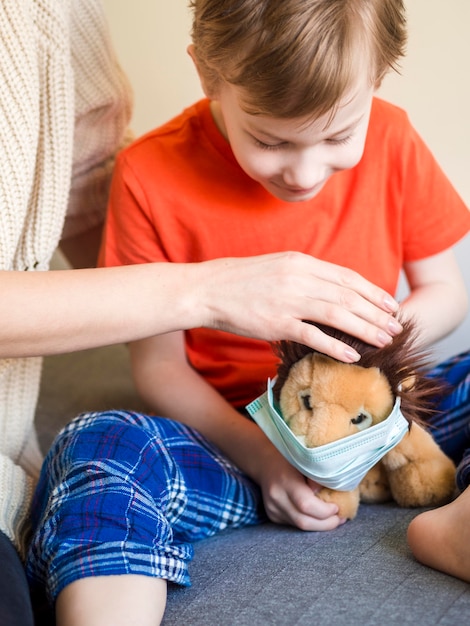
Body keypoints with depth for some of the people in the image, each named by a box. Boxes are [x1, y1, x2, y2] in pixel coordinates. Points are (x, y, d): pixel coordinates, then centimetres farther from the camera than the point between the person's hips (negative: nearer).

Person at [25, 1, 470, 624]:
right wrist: (263, 458, -21)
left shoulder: (391, 140, -6)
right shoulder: (152, 177, -13)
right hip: (231, 433, -2)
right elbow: (160, 366, -8)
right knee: (99, 450, -31)